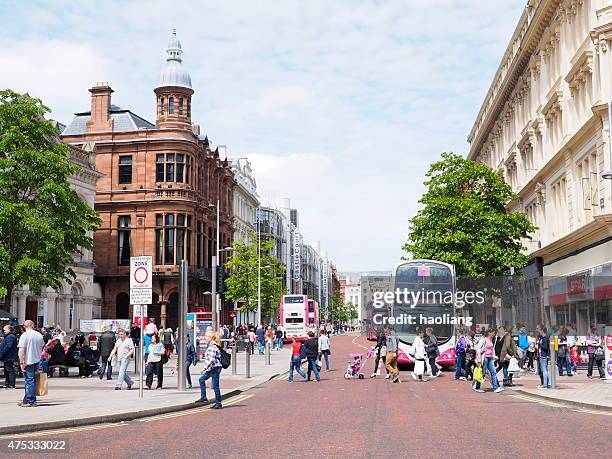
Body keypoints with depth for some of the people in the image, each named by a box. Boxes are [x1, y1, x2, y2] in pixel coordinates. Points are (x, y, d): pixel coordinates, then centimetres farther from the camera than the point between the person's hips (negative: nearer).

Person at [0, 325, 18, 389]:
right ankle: (7, 384, 22)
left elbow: (8, 346, -24)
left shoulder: (10, 337, -16)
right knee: (6, 371, 15)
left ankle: (11, 385, -8)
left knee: (10, 370, -9)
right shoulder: (8, 336, 20)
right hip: (7, 358, 11)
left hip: (9, 357, -11)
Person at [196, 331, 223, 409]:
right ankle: (203, 398, 19)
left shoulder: (212, 347, -19)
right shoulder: (210, 346, 13)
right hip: (211, 369, 11)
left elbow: (211, 360, -25)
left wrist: (205, 368, -23)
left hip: (215, 368, -11)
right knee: (201, 379, 15)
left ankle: (218, 403, 4)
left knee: (215, 386, -4)